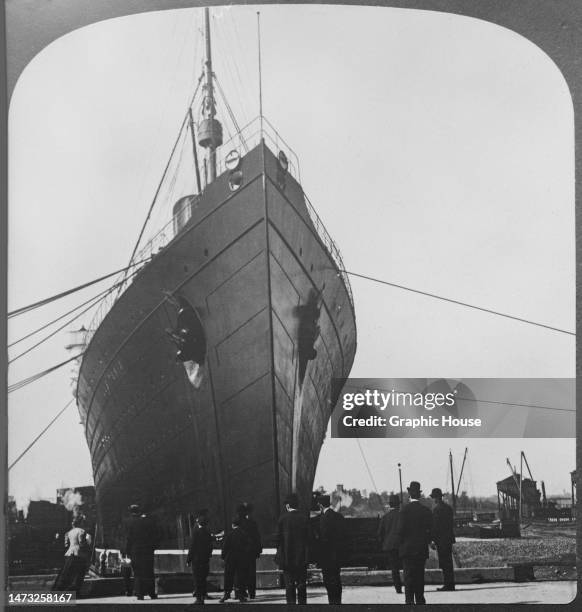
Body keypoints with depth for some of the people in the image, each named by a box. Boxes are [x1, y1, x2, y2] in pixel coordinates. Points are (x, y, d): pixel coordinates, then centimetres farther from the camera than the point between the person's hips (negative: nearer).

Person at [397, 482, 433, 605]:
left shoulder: (405, 509, -10)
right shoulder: (427, 511, 2)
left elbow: (400, 529, -12)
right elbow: (429, 531, 3)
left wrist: (402, 543, 3)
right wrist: (425, 543, 14)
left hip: (407, 549, -4)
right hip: (422, 549, 4)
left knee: (408, 577, -1)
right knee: (420, 576, 12)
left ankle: (409, 600, -7)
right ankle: (420, 600, 15)